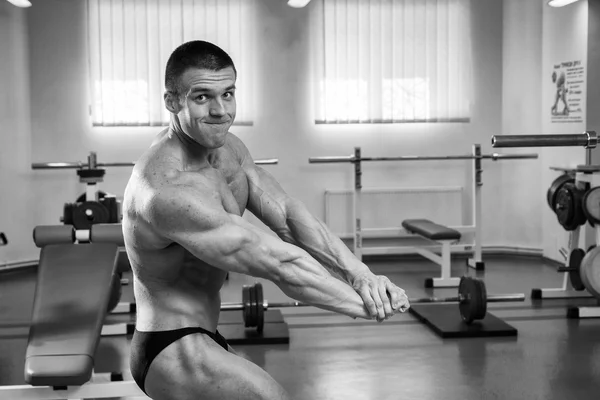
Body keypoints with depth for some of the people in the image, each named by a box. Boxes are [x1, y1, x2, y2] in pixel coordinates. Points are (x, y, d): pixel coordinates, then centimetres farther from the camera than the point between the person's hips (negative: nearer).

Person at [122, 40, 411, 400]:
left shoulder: (227, 147, 1)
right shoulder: (169, 191, -29)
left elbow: (288, 215, -9)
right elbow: (280, 263, -30)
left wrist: (361, 275, -23)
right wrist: (369, 305, -26)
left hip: (201, 340, 10)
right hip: (175, 356, -10)